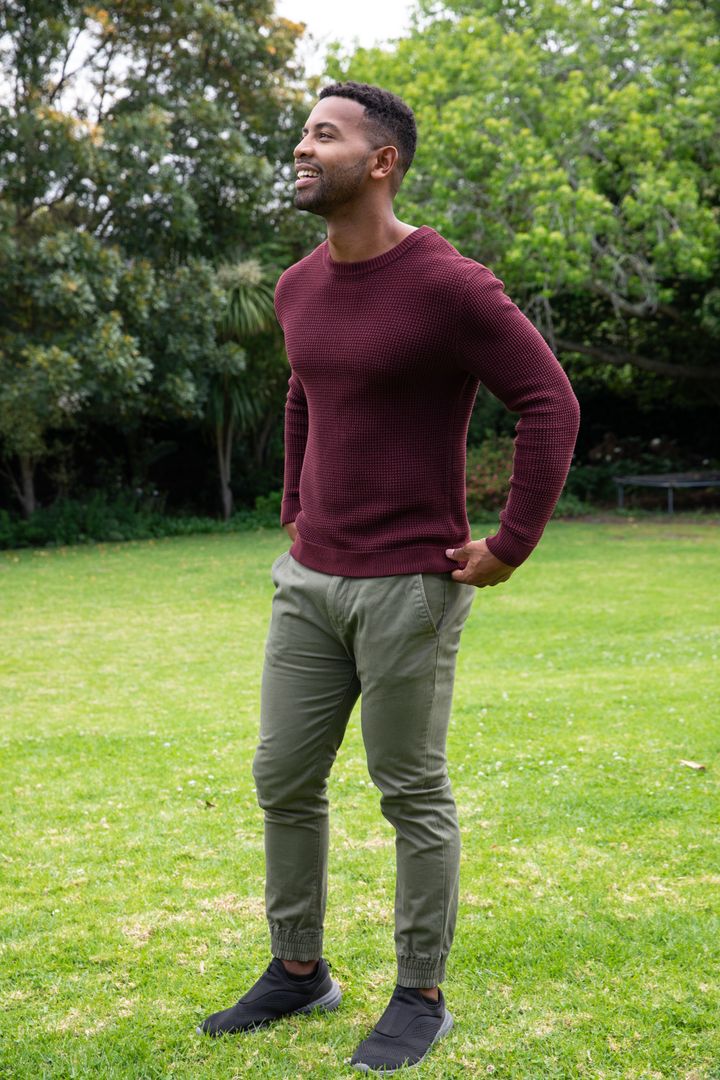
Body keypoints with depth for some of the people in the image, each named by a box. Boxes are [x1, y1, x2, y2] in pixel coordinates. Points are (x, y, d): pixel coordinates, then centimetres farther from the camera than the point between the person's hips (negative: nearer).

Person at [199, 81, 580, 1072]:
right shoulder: (299, 289, 9)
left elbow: (552, 406, -14)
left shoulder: (449, 285, -15)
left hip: (411, 587, -7)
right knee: (283, 782, 11)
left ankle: (422, 997, 21)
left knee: (414, 796, 4)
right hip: (311, 580, 7)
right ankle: (298, 971, 30)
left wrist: (512, 546, -14)